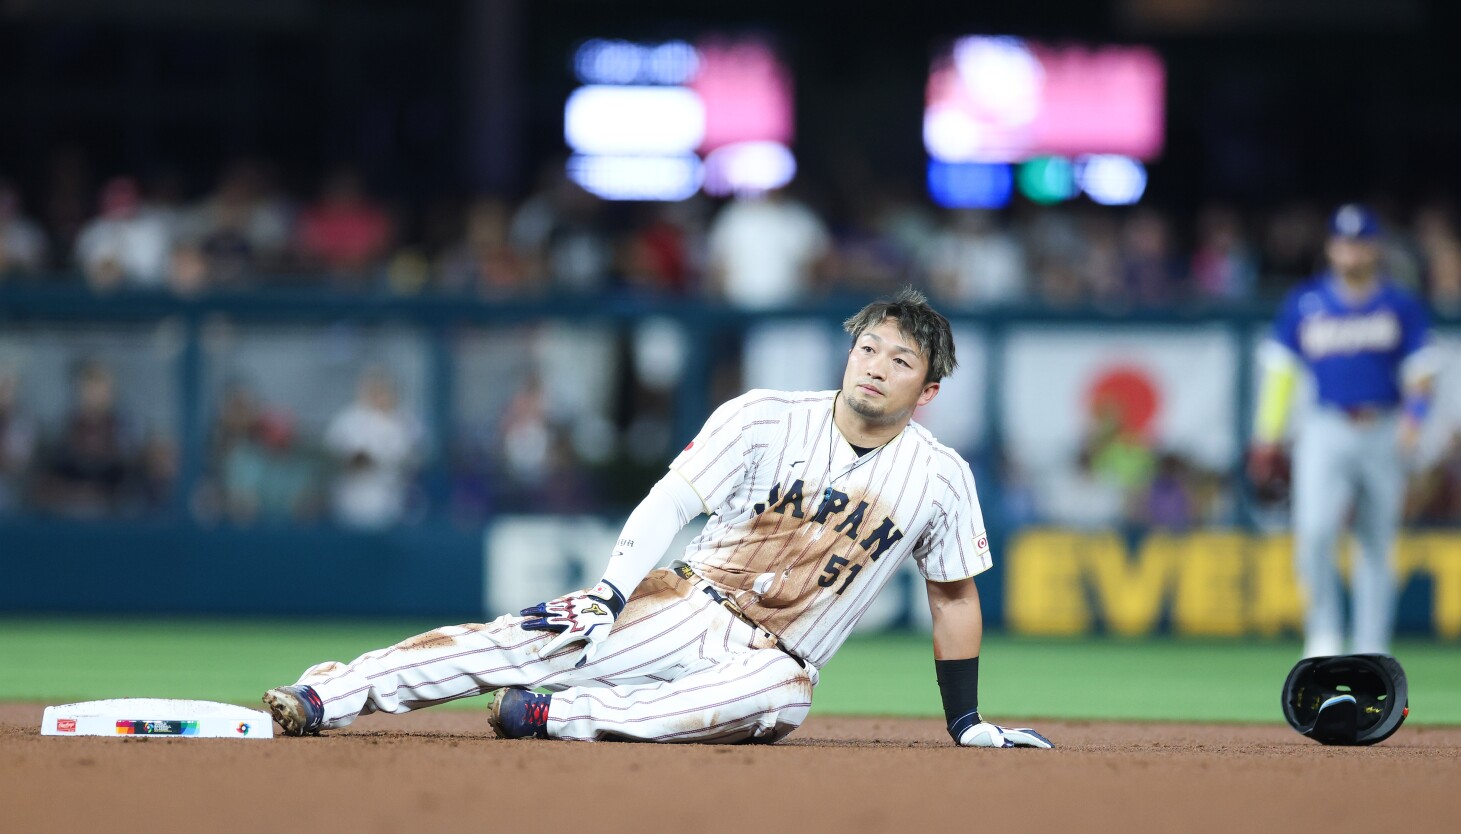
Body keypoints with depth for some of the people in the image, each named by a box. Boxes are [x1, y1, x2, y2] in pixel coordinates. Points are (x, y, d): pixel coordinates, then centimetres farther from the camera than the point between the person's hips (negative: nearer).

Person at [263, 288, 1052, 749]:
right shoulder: (764, 419, -4)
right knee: (527, 639, -23)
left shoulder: (940, 479, -1)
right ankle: (322, 696, -28)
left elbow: (954, 595, 11)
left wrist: (967, 725, 11)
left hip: (769, 660, 0)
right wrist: (611, 590, -24)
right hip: (686, 605, 0)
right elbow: (669, 502, -8)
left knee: (782, 696, -39)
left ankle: (553, 717, -38)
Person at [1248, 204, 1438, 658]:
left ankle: (1370, 649, 12)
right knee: (1315, 530, -19)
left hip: (1384, 434, 1)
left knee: (1378, 545, 5)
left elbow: (1420, 370, 6)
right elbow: (1280, 370, 10)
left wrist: (1413, 414, -14)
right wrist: (1267, 439, 5)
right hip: (1326, 432, -1)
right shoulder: (1304, 304, 6)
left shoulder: (1401, 306, 7)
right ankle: (1323, 633, -4)